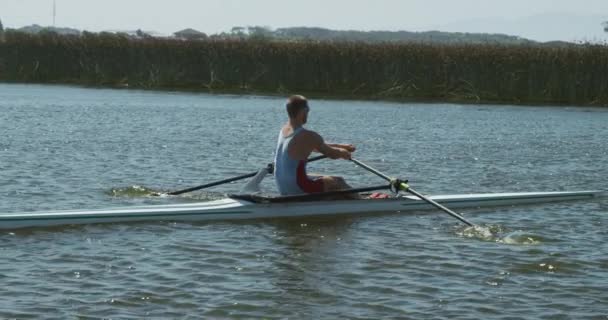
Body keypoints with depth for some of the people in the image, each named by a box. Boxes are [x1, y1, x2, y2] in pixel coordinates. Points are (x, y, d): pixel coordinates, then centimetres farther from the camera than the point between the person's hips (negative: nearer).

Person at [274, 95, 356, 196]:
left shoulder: (284, 131, 7)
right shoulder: (308, 136, -20)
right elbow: (333, 154, -7)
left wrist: (342, 146, 22)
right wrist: (343, 153, 17)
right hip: (298, 189, -8)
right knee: (338, 182, 11)